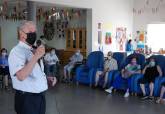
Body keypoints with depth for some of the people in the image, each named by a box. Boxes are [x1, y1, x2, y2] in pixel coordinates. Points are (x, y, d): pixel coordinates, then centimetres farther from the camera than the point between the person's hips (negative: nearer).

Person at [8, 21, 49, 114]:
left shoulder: (34, 51, 12)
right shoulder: (16, 51, -15)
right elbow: (21, 76, -31)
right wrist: (36, 56, -32)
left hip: (40, 96, 8)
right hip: (27, 99, -8)